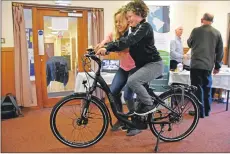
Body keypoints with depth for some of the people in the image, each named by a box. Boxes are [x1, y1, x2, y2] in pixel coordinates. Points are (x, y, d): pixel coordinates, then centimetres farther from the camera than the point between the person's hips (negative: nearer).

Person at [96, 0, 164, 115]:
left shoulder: (145, 27, -14)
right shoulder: (134, 29, 15)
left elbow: (128, 41, -29)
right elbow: (123, 41, 1)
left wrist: (107, 48, -36)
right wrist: (104, 47, -16)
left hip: (154, 64, -9)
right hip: (142, 65, 9)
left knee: (132, 81, -29)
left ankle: (149, 105, -10)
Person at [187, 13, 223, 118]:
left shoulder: (196, 30, -4)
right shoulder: (217, 33, 4)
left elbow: (189, 44, 13)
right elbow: (220, 51, 8)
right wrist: (217, 66, 17)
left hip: (196, 64, -3)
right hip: (209, 65, 4)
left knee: (198, 88, 2)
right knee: (207, 88, 15)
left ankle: (200, 112, 4)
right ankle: (207, 111, 24)